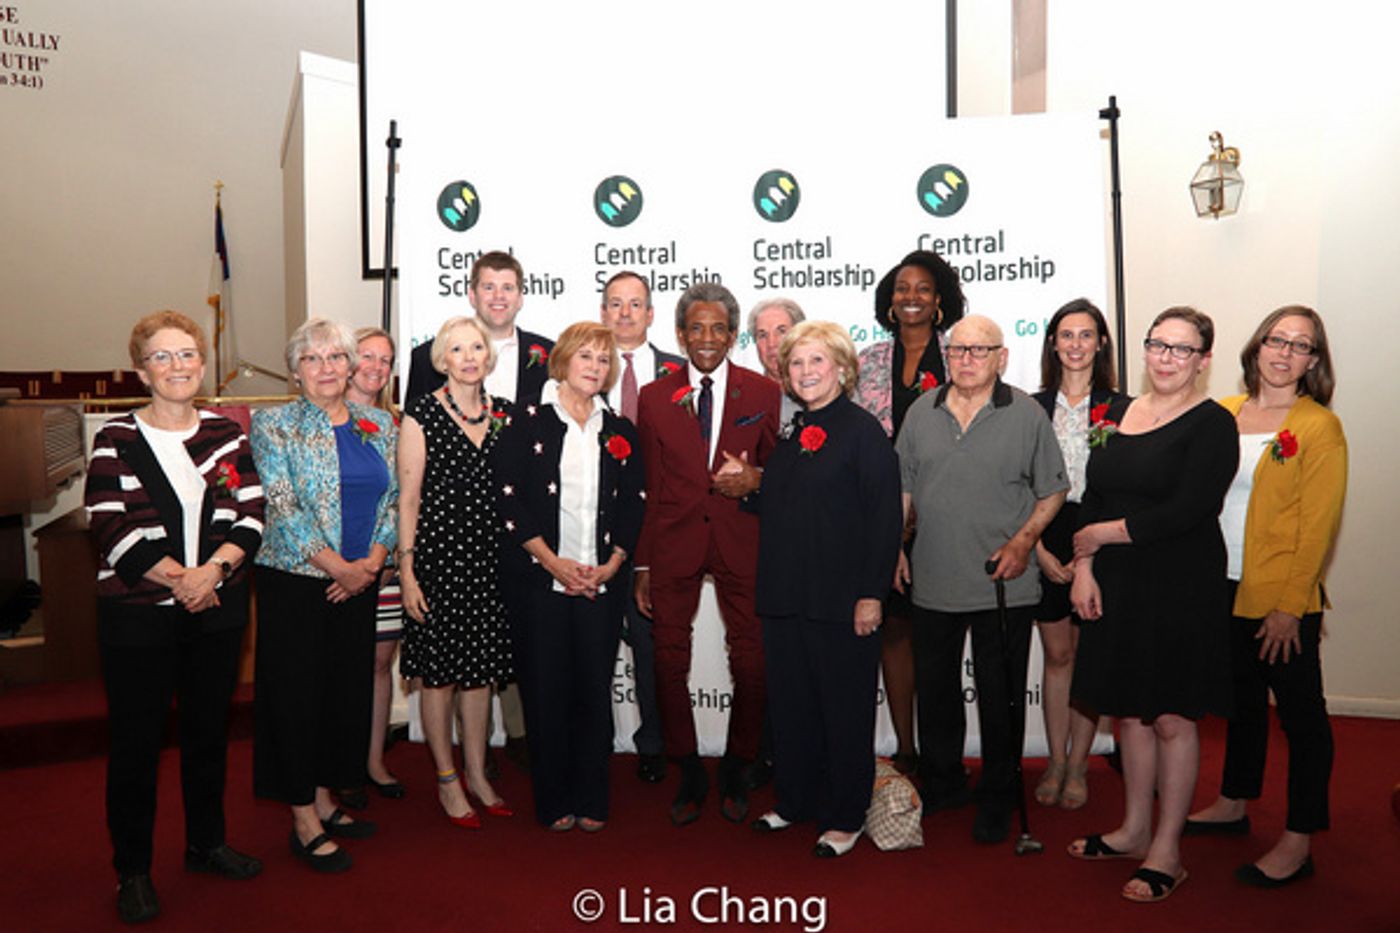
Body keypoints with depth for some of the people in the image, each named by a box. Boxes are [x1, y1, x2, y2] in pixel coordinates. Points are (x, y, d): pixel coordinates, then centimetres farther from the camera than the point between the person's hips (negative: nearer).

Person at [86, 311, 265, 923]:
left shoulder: (226, 434, 5)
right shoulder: (116, 438, -4)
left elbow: (251, 517, -1)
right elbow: (113, 530, -12)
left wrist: (213, 569, -16)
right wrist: (181, 580, -17)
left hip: (218, 610, 3)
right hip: (138, 615, -3)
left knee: (209, 730, 16)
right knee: (136, 742, 7)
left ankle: (206, 843, 34)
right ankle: (132, 870, 23)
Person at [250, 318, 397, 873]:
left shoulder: (379, 425, 8)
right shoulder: (274, 425, -4)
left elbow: (393, 501, 7)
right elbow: (283, 508, -12)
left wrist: (371, 562, -7)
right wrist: (338, 566, -15)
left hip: (359, 583, 5)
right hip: (295, 582, -4)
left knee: (349, 692, 11)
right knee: (297, 694, 3)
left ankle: (324, 799, 28)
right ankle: (304, 822, 15)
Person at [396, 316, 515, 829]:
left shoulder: (502, 412, 8)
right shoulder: (422, 413, -5)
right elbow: (408, 497, -6)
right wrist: (406, 570, -10)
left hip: (488, 554, 4)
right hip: (438, 551, -4)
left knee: (481, 668, 12)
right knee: (440, 671, 5)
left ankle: (476, 773, 26)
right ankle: (447, 780, 21)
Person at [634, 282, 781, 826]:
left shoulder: (763, 393, 4)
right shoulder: (655, 397, 7)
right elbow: (648, 489, 8)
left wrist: (754, 480, -13)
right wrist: (643, 565, 6)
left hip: (741, 541, -1)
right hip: (674, 542, 1)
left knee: (752, 666, 3)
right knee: (669, 664, 4)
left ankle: (735, 774, 25)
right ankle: (689, 775, 24)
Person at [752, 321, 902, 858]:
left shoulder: (863, 429, -7)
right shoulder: (789, 435, 13)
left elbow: (886, 517, -12)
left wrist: (872, 593, -17)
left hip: (842, 600, -6)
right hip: (786, 596, 7)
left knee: (845, 708, 6)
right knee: (790, 704, 14)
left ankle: (845, 817, 21)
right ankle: (795, 800, 31)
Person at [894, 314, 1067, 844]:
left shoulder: (1027, 415, -4)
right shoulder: (921, 412, 6)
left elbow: (1052, 490, 0)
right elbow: (903, 486, 12)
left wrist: (1023, 541, -12)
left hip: (1003, 585, -3)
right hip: (932, 582, 4)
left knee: (1001, 697, 9)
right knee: (934, 691, 15)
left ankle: (998, 800, 27)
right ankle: (941, 786, 34)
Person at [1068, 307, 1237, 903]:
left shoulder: (1212, 424, -9)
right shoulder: (1117, 412, 10)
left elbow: (1189, 510, -19)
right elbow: (1091, 497, 10)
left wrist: (1105, 534, -12)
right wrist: (1083, 568, 0)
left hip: (1182, 590, -6)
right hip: (1117, 586, 6)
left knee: (1171, 719, 3)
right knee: (1128, 712, 14)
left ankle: (1166, 851, 18)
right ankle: (1134, 831, 31)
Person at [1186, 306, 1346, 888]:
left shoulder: (1319, 427, -8)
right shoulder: (1224, 414, 7)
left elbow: (1318, 526, -11)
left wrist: (1290, 605, -15)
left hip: (1282, 600, -5)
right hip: (1223, 590, 6)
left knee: (1300, 712, 5)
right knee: (1242, 700, 19)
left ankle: (1297, 843, 15)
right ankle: (1233, 806, 35)